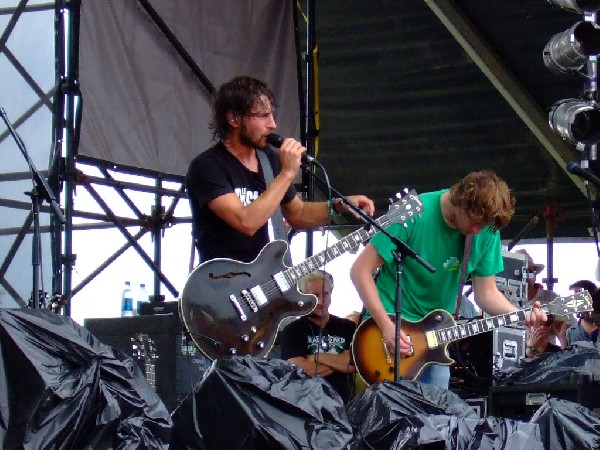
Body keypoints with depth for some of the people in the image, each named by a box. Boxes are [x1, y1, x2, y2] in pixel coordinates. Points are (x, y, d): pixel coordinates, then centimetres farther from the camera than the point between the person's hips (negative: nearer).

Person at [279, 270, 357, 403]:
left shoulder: (348, 327, 14)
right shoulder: (293, 331, 5)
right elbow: (299, 369, -9)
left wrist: (317, 357, -3)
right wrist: (340, 363, -2)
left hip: (344, 401, 2)